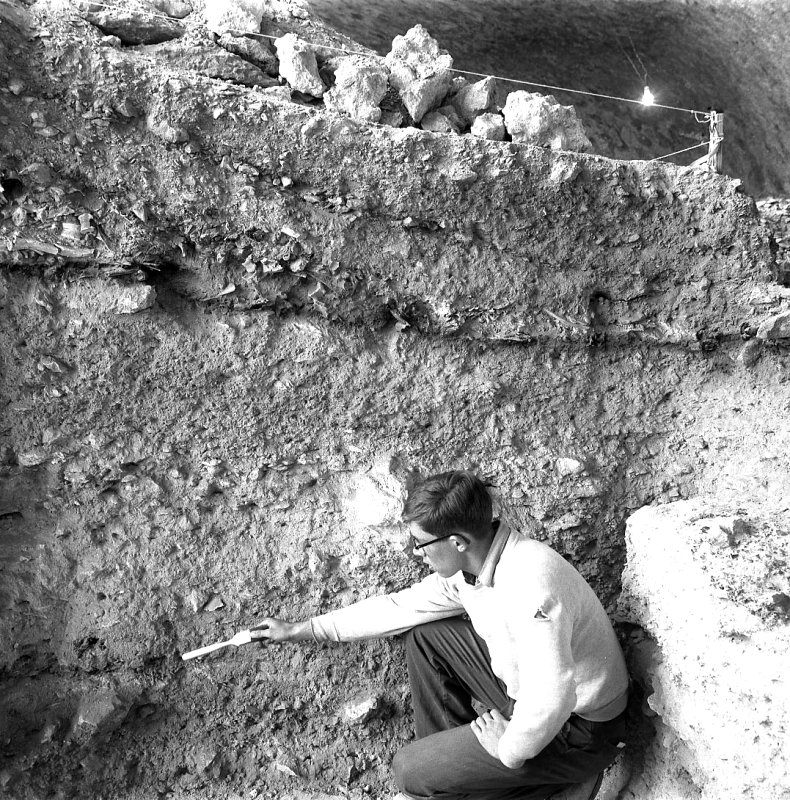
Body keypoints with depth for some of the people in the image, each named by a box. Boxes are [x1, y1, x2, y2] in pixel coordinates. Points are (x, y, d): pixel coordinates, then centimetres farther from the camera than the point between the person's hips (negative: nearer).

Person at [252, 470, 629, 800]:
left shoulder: (530, 585, -35)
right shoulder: (469, 566, -6)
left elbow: (551, 701, -37)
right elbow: (398, 606, 4)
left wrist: (510, 748, -17)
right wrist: (299, 630, 8)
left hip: (577, 729, -8)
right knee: (423, 636, 7)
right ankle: (450, 754, 18)